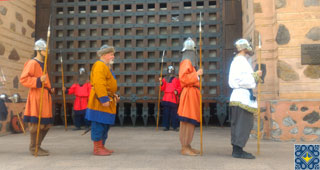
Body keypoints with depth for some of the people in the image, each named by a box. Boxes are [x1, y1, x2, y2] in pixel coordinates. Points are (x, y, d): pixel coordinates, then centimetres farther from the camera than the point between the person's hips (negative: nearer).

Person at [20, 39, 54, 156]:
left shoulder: (43, 64, 21)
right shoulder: (32, 63, -7)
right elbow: (23, 79, -16)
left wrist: (50, 89, 16)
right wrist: (38, 80, -27)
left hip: (45, 96, 9)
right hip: (37, 96, -9)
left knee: (46, 124, 11)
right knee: (37, 123, -7)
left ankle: (37, 146, 22)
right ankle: (34, 148, 3)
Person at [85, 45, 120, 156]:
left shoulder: (106, 67, 21)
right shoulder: (99, 66, -13)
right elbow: (99, 84, -23)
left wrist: (114, 95, 18)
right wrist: (104, 99, -26)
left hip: (107, 100, 11)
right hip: (100, 102, -11)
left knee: (106, 125, 14)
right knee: (99, 125, -5)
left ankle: (101, 147, 22)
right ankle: (97, 148, 1)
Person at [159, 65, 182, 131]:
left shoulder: (176, 80, 10)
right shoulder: (164, 79, 14)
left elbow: (179, 87, 7)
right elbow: (162, 89, 7)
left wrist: (177, 91, -12)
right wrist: (161, 83, -8)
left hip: (174, 98, -2)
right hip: (166, 99, 2)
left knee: (174, 113, -3)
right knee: (166, 112, 0)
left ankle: (175, 126, 4)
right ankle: (166, 126, 8)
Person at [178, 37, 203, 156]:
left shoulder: (190, 62, 21)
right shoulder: (186, 62, -8)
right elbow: (183, 77, -20)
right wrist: (196, 74, -18)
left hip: (192, 94, 10)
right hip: (189, 94, -10)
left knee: (191, 122, 10)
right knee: (187, 122, -9)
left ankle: (187, 146, 15)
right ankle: (184, 148, -5)